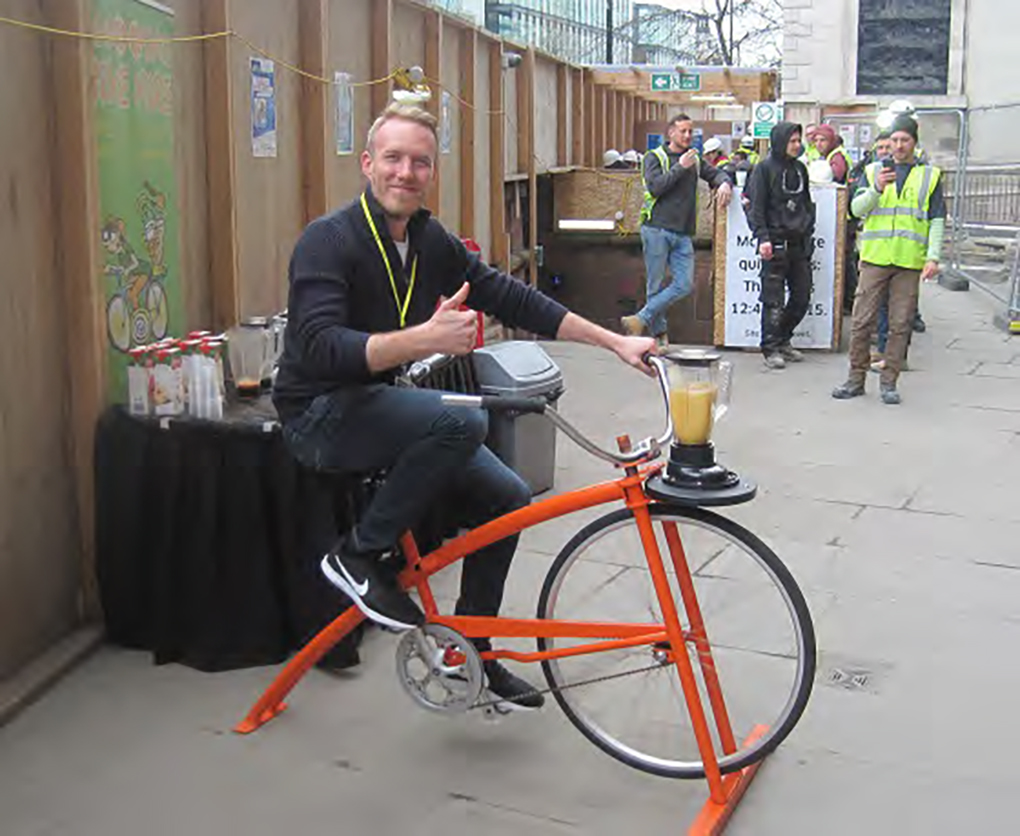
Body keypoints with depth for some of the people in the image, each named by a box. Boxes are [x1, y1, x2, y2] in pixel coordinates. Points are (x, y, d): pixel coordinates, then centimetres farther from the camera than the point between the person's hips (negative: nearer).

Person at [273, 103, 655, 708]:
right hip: (322, 415, -7)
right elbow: (319, 348, -30)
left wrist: (615, 342, -1)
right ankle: (359, 555, -13)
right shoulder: (330, 240, -18)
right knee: (462, 420, -31)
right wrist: (424, 338, -43)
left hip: (388, 405, 7)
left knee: (507, 498, -1)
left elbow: (513, 299, 4)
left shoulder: (432, 242, 3)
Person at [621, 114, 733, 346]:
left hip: (683, 233, 5)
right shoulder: (654, 157, 1)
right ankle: (659, 333, 10)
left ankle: (642, 319, -3)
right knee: (656, 285, -1)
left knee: (685, 284, -7)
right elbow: (655, 186, -11)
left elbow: (715, 173, 21)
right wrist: (680, 167, -12)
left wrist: (724, 183, -2)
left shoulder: (695, 159, 16)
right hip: (657, 229, -5)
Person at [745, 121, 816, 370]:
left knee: (802, 297, 8)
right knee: (773, 300, -4)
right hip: (776, 243, -6)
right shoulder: (765, 168, -3)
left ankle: (783, 339, 23)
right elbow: (756, 207, -8)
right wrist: (763, 237, -17)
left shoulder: (800, 168, 15)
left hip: (800, 243, 6)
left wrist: (809, 231, 13)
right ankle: (771, 348, 4)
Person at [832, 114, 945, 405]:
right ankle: (856, 378, 9)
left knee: (900, 324, 1)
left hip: (909, 261, 0)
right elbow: (856, 209, 1)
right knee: (862, 320, -1)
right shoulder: (874, 171, 12)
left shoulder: (930, 175, 11)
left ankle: (889, 382, 10)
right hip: (875, 257, 0)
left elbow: (937, 220, 8)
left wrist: (933, 257, -3)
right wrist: (877, 189, -17)